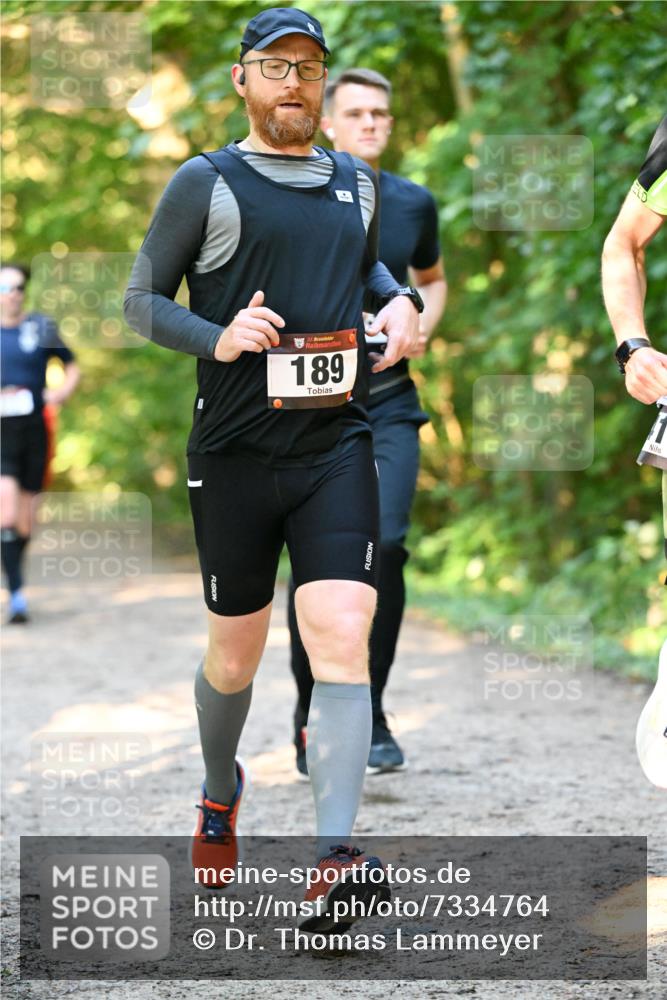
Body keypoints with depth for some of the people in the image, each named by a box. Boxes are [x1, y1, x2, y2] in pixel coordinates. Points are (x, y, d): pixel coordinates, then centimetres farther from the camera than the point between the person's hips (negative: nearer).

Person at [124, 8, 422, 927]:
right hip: (233, 454, -2)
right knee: (235, 656, 10)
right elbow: (142, 300, 1)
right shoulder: (207, 184, 0)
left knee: (342, 642, -15)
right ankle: (219, 794, 41)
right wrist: (216, 338, -17)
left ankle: (335, 857, -22)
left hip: (337, 447, 2)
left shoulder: (356, 184, 13)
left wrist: (399, 300, 8)